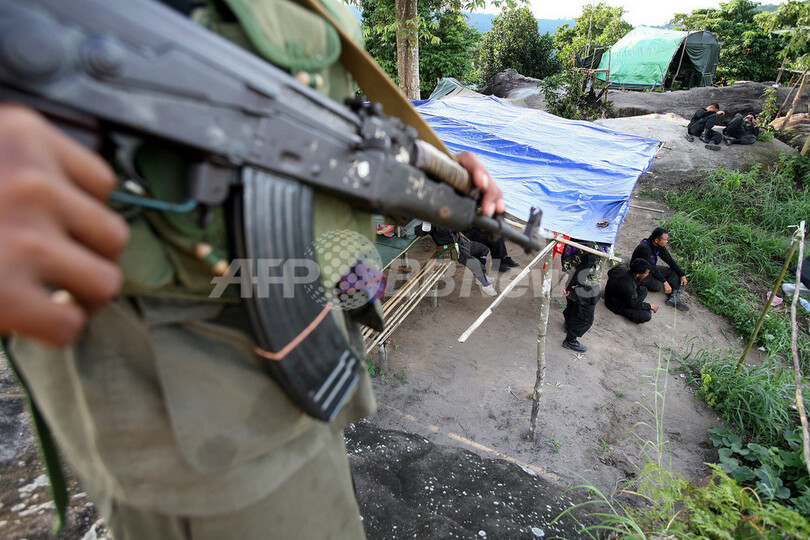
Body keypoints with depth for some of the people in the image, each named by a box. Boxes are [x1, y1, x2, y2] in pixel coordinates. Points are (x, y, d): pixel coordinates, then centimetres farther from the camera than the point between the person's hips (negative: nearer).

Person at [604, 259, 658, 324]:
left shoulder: (624, 267, -14)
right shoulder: (629, 286, -37)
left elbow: (610, 272, 10)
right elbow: (633, 305, -20)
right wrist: (650, 306, -9)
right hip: (616, 305, -9)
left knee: (643, 289, 14)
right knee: (646, 316, -19)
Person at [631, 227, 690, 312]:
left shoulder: (659, 246, -4)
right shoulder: (644, 248, -30)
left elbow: (670, 260, 2)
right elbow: (652, 268, -30)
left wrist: (682, 275, -3)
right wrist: (665, 282, -31)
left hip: (650, 269, 9)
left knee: (675, 272, -4)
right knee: (658, 286, -30)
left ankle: (673, 298, -16)